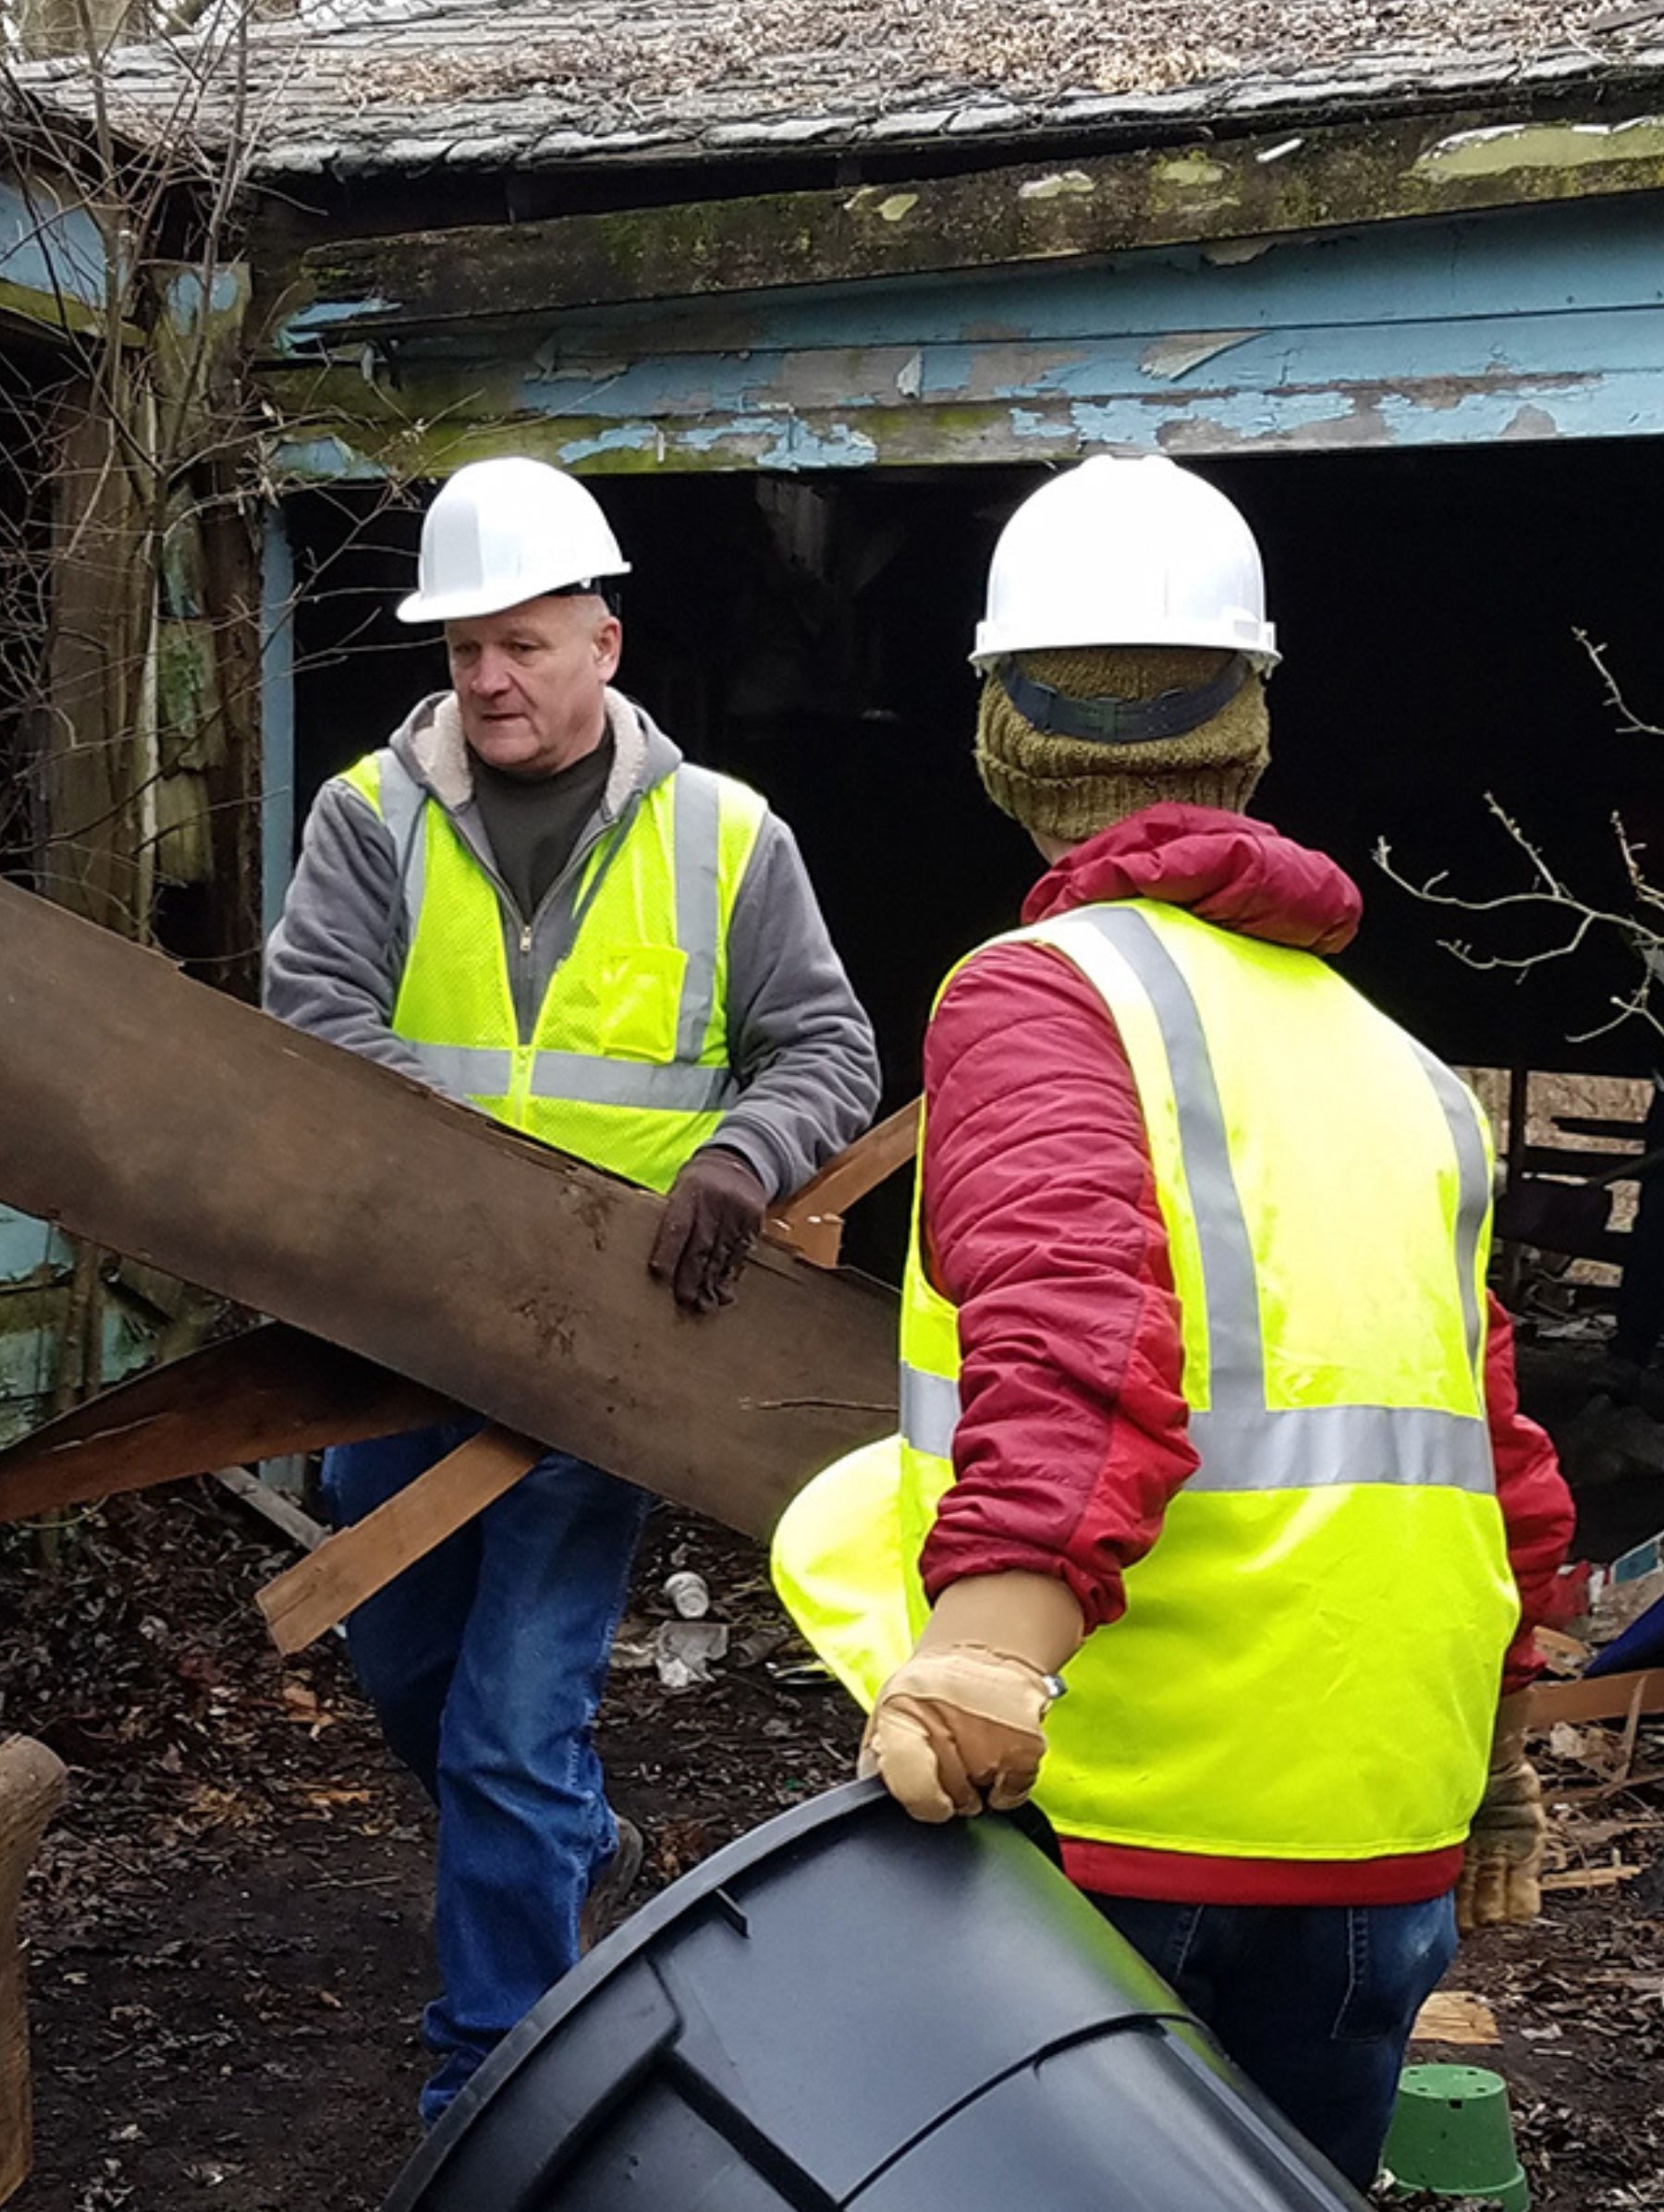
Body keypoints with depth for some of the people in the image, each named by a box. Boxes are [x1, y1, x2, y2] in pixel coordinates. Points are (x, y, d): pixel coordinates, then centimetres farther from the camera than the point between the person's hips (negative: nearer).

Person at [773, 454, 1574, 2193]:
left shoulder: (1042, 991, -5)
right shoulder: (1402, 1063, 15)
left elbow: (1077, 1331, -25)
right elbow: (1497, 1458, 20)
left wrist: (991, 1636, -37)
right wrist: (1495, 1766, 31)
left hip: (1100, 1805, -6)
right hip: (1385, 1846, 6)